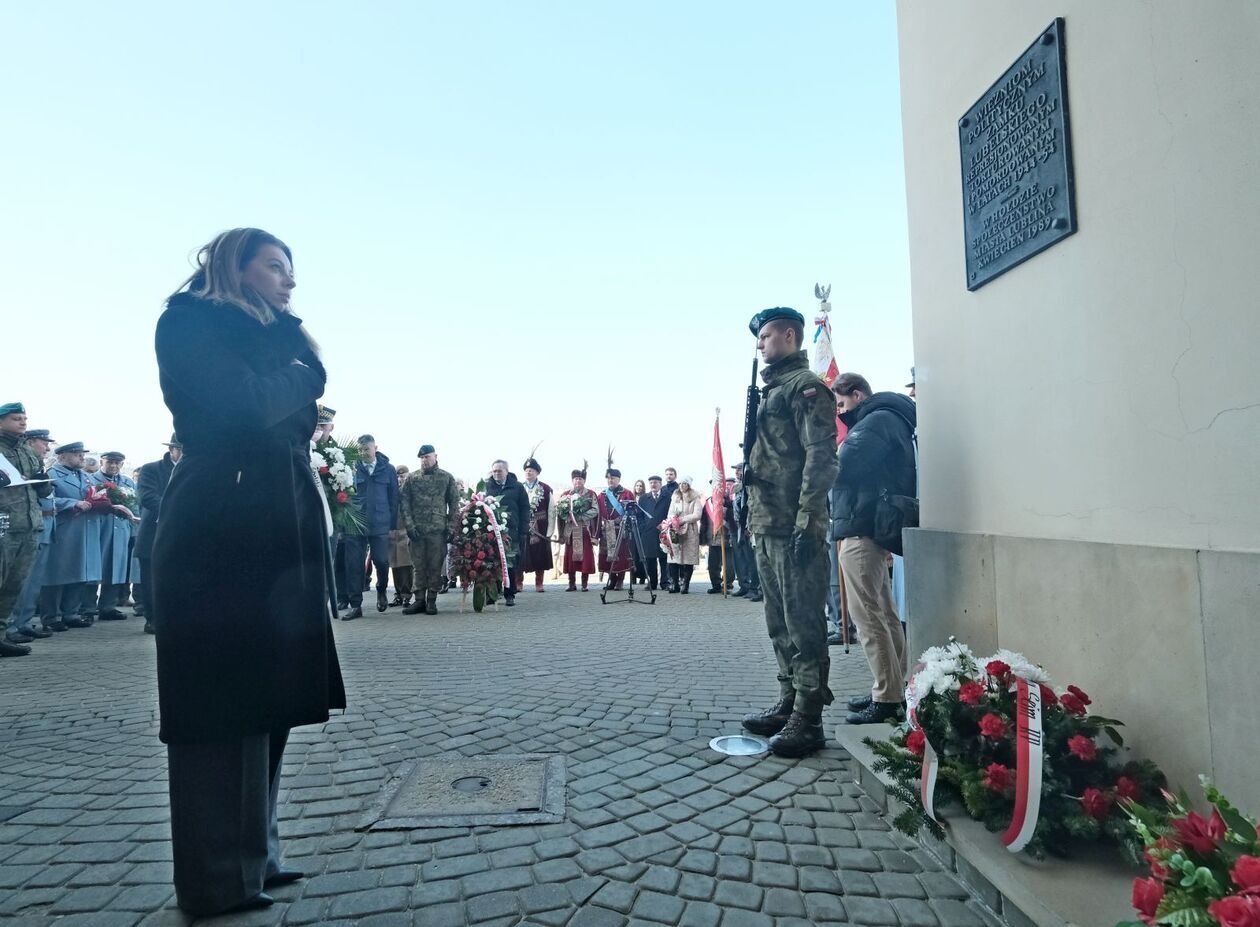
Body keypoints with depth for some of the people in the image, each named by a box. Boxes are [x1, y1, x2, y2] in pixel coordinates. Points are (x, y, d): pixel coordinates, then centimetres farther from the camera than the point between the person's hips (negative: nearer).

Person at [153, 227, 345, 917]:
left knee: (266, 694, 10)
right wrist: (298, 376, 0)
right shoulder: (190, 322, -2)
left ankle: (253, 854, 22)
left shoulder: (277, 338, 23)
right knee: (221, 700, -2)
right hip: (222, 531, -8)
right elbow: (244, 406, -15)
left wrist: (297, 378, -3)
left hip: (282, 529, 8)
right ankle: (216, 880, 9)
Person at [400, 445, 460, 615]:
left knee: (435, 566, 1)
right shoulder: (412, 479, 9)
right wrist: (409, 525, -7)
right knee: (418, 566, 4)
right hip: (416, 530, 1)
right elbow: (404, 503, 4)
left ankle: (431, 601, 9)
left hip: (438, 530, -1)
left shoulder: (447, 478, 7)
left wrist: (451, 527, -4)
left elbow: (454, 503, 4)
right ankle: (419, 600, 10)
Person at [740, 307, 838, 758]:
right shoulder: (771, 389, 22)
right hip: (767, 526, 10)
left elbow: (819, 457, -15)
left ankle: (808, 721, 5)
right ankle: (788, 704, 27)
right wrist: (754, 517, 15)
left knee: (803, 625, -3)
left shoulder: (806, 386, -6)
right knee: (780, 624, 16)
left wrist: (807, 521, -21)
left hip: (794, 528, -10)